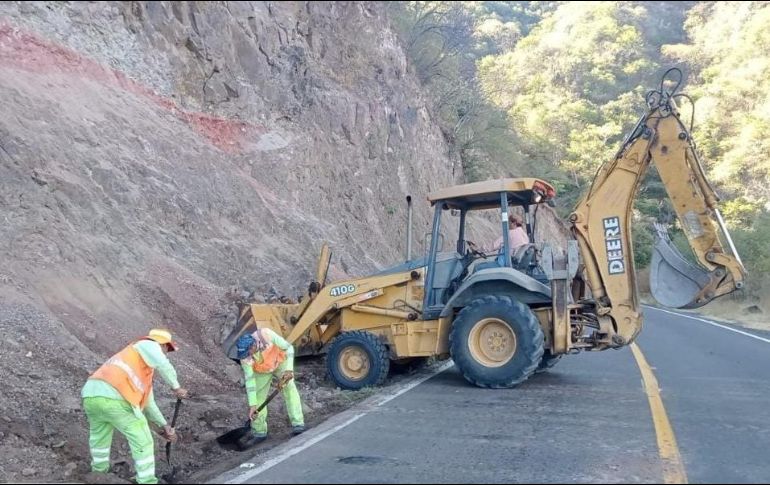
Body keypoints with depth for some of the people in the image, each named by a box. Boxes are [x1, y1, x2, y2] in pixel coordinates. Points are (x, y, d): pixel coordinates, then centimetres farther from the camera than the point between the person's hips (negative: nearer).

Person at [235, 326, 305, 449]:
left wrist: (289, 369, -35)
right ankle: (259, 432, 12)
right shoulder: (244, 357, -30)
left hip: (280, 362, -2)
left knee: (289, 387, -19)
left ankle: (298, 425, -19)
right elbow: (249, 380, -25)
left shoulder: (266, 335, -38)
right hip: (262, 371, 2)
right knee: (258, 396, -4)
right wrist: (252, 405, -28)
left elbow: (288, 348, -26)